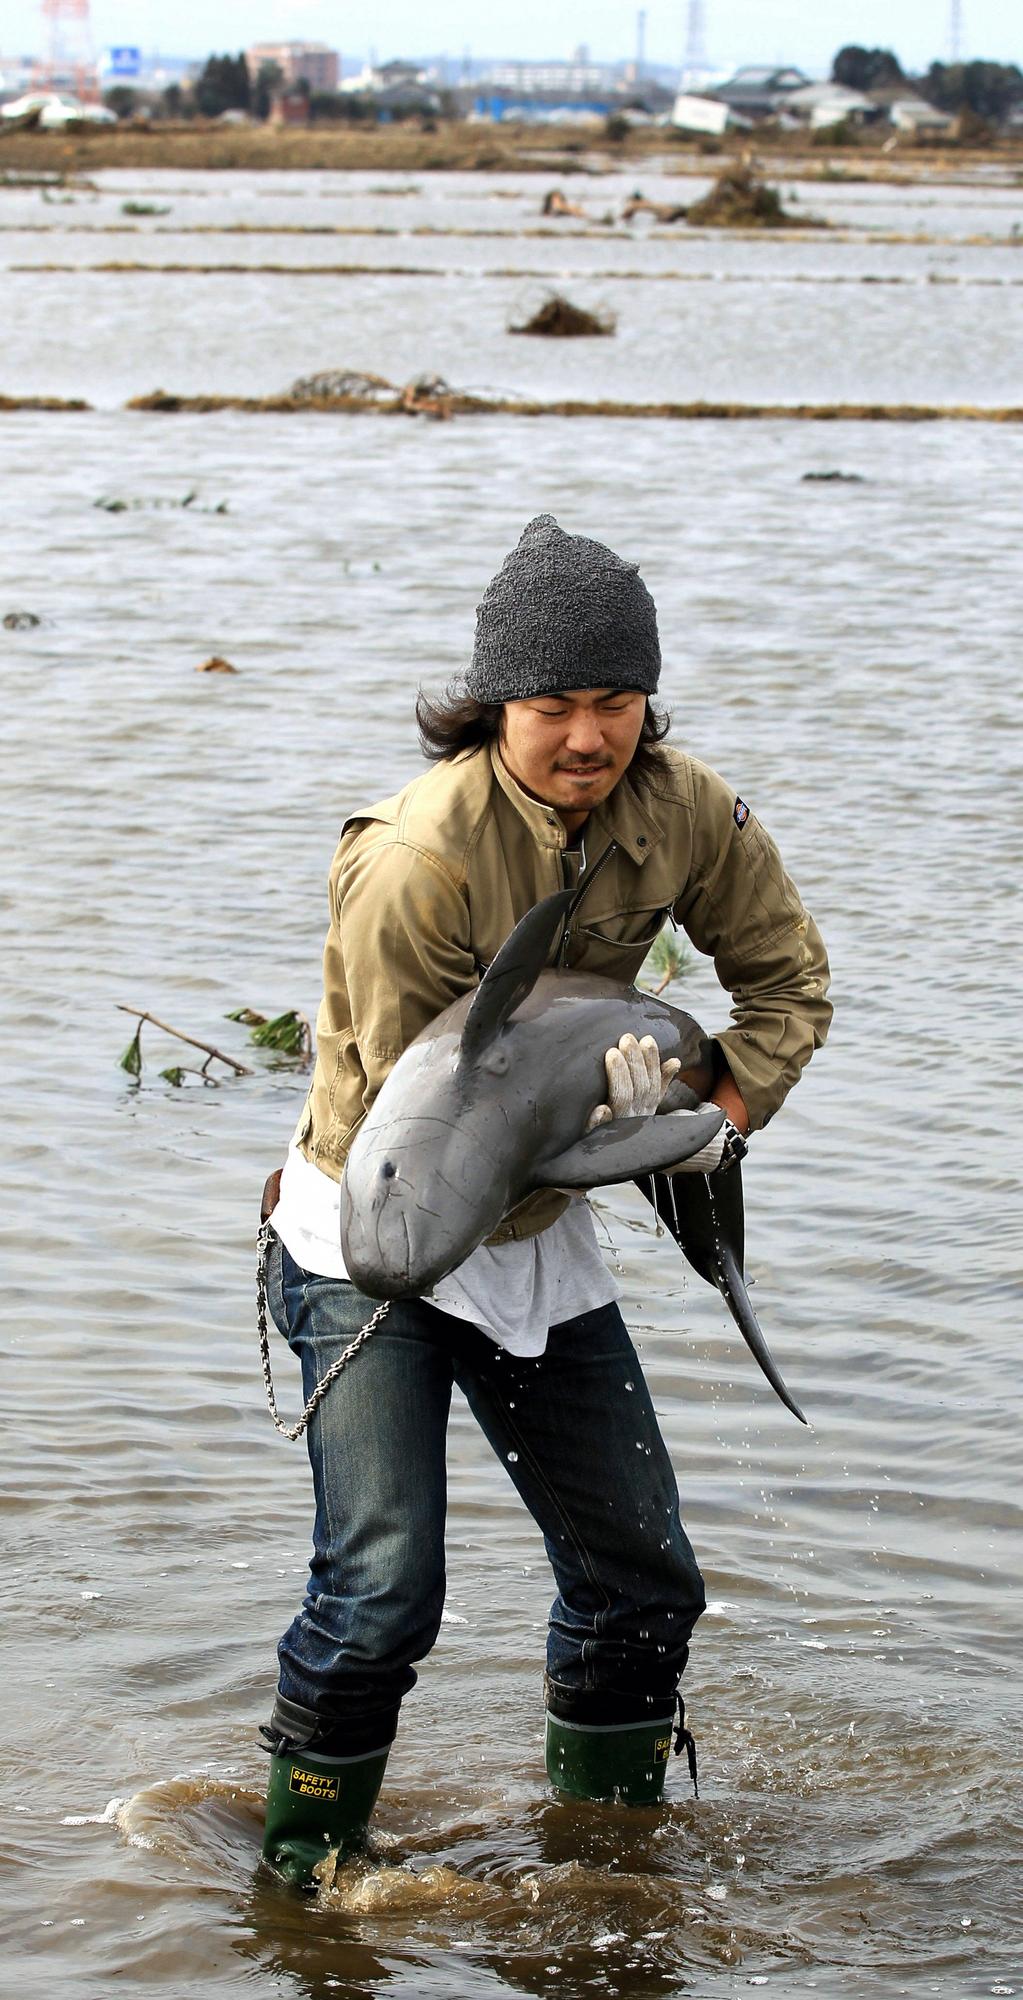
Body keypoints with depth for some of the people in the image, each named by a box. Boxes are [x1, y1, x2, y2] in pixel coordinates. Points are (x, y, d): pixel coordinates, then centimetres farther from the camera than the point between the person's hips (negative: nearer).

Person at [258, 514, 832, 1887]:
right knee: (383, 1590, -16)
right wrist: (585, 1089, -35)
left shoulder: (683, 811, -10)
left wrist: (722, 1110, -12)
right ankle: (300, 1874, 5)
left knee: (644, 1580, 9)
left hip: (538, 1236, 6)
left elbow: (788, 973, 5)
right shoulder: (417, 859, -28)